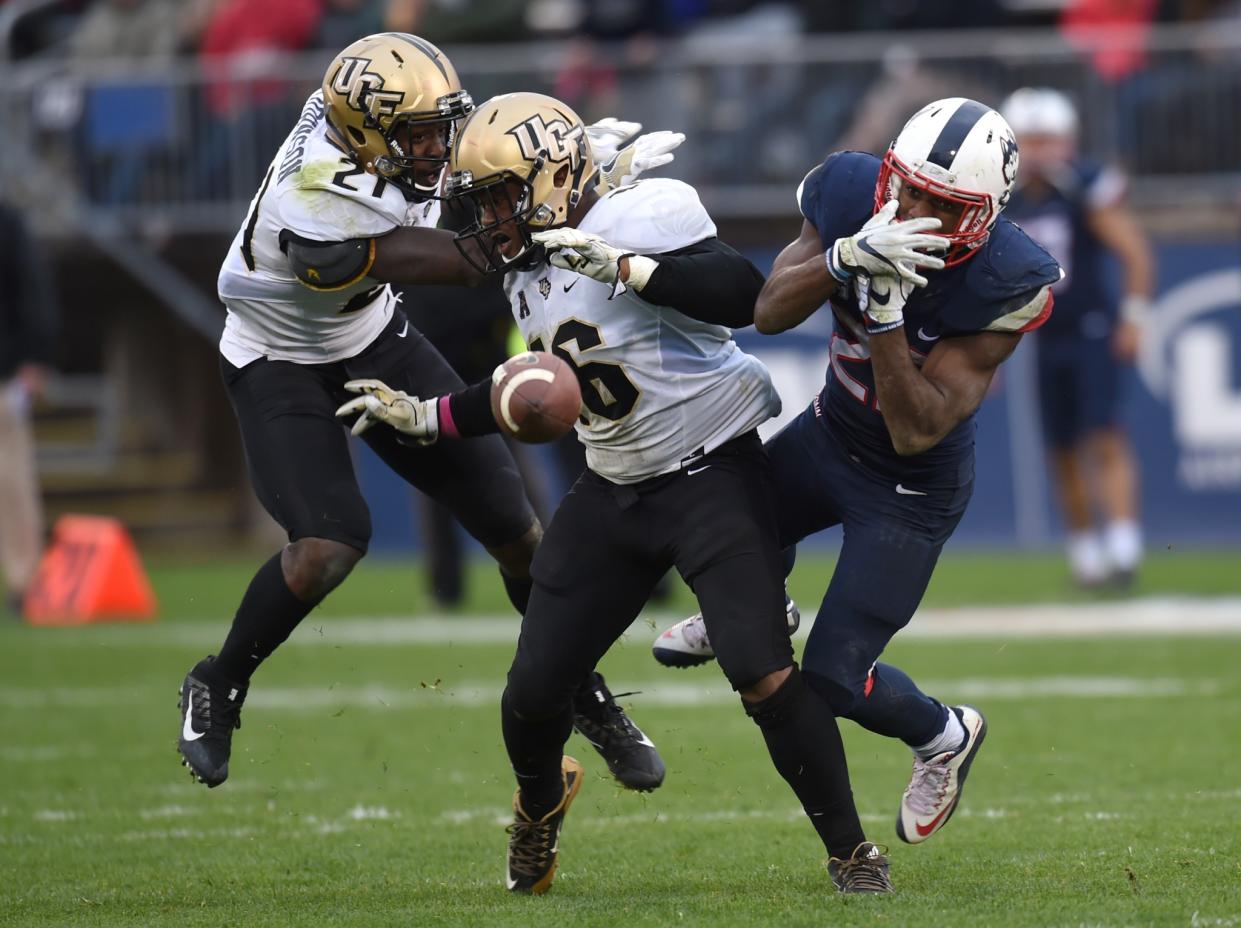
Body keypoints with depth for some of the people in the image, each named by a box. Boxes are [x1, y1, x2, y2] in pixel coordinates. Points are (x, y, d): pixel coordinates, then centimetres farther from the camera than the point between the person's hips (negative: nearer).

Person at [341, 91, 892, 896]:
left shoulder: (639, 217, -18)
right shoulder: (528, 269, 8)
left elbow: (744, 294, -30)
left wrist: (625, 268, -36)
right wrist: (424, 417, 22)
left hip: (713, 475, -7)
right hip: (615, 490, 8)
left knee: (764, 673, -19)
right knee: (535, 689, 6)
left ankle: (852, 852, -4)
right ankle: (540, 801, 40)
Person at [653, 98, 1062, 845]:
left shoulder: (1005, 285, -32)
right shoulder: (852, 192, -21)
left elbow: (916, 434, -32)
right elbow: (769, 312, -22)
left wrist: (887, 310, -43)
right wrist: (847, 258, -40)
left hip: (912, 486, -5)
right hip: (829, 435, 5)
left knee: (835, 676, -5)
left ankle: (944, 737, 27)